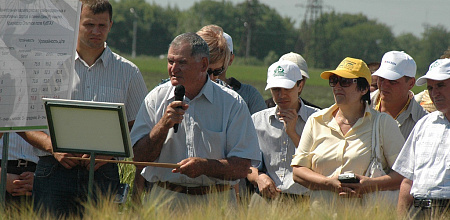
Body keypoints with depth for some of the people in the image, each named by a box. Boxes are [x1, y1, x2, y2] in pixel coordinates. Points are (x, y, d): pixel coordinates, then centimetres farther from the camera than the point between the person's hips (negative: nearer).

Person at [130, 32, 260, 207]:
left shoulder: (232, 103, 4)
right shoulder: (156, 99, 10)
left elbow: (242, 167, -1)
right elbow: (139, 157, 5)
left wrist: (205, 166, -17)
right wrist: (164, 124, -9)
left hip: (215, 203, -1)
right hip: (165, 198, 1)